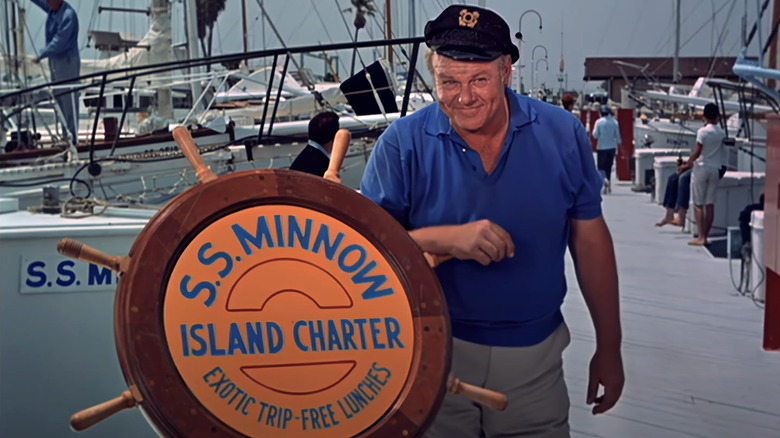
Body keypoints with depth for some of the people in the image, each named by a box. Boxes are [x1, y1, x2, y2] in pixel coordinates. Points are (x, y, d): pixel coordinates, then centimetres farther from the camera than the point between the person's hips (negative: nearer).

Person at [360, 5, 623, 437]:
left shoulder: (562, 134, -5)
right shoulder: (401, 144, -10)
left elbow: (590, 239, 2)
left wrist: (609, 346, 5)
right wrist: (444, 238, -27)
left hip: (535, 357, 2)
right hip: (434, 354, -1)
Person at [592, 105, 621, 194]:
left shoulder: (599, 122, -7)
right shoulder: (614, 122, 0)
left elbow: (595, 135, -7)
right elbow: (617, 135, 3)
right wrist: (619, 142, 18)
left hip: (601, 147, -3)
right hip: (612, 147, 3)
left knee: (601, 166, 4)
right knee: (609, 166, 13)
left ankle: (605, 180, -23)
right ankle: (609, 186, 13)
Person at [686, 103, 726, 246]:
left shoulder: (702, 131, -11)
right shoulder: (721, 132, 4)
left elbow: (697, 153, -13)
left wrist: (688, 163, 2)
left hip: (701, 168, -5)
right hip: (715, 169, 5)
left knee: (698, 204, -1)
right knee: (710, 204, 6)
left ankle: (701, 237, -6)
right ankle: (705, 236, 9)